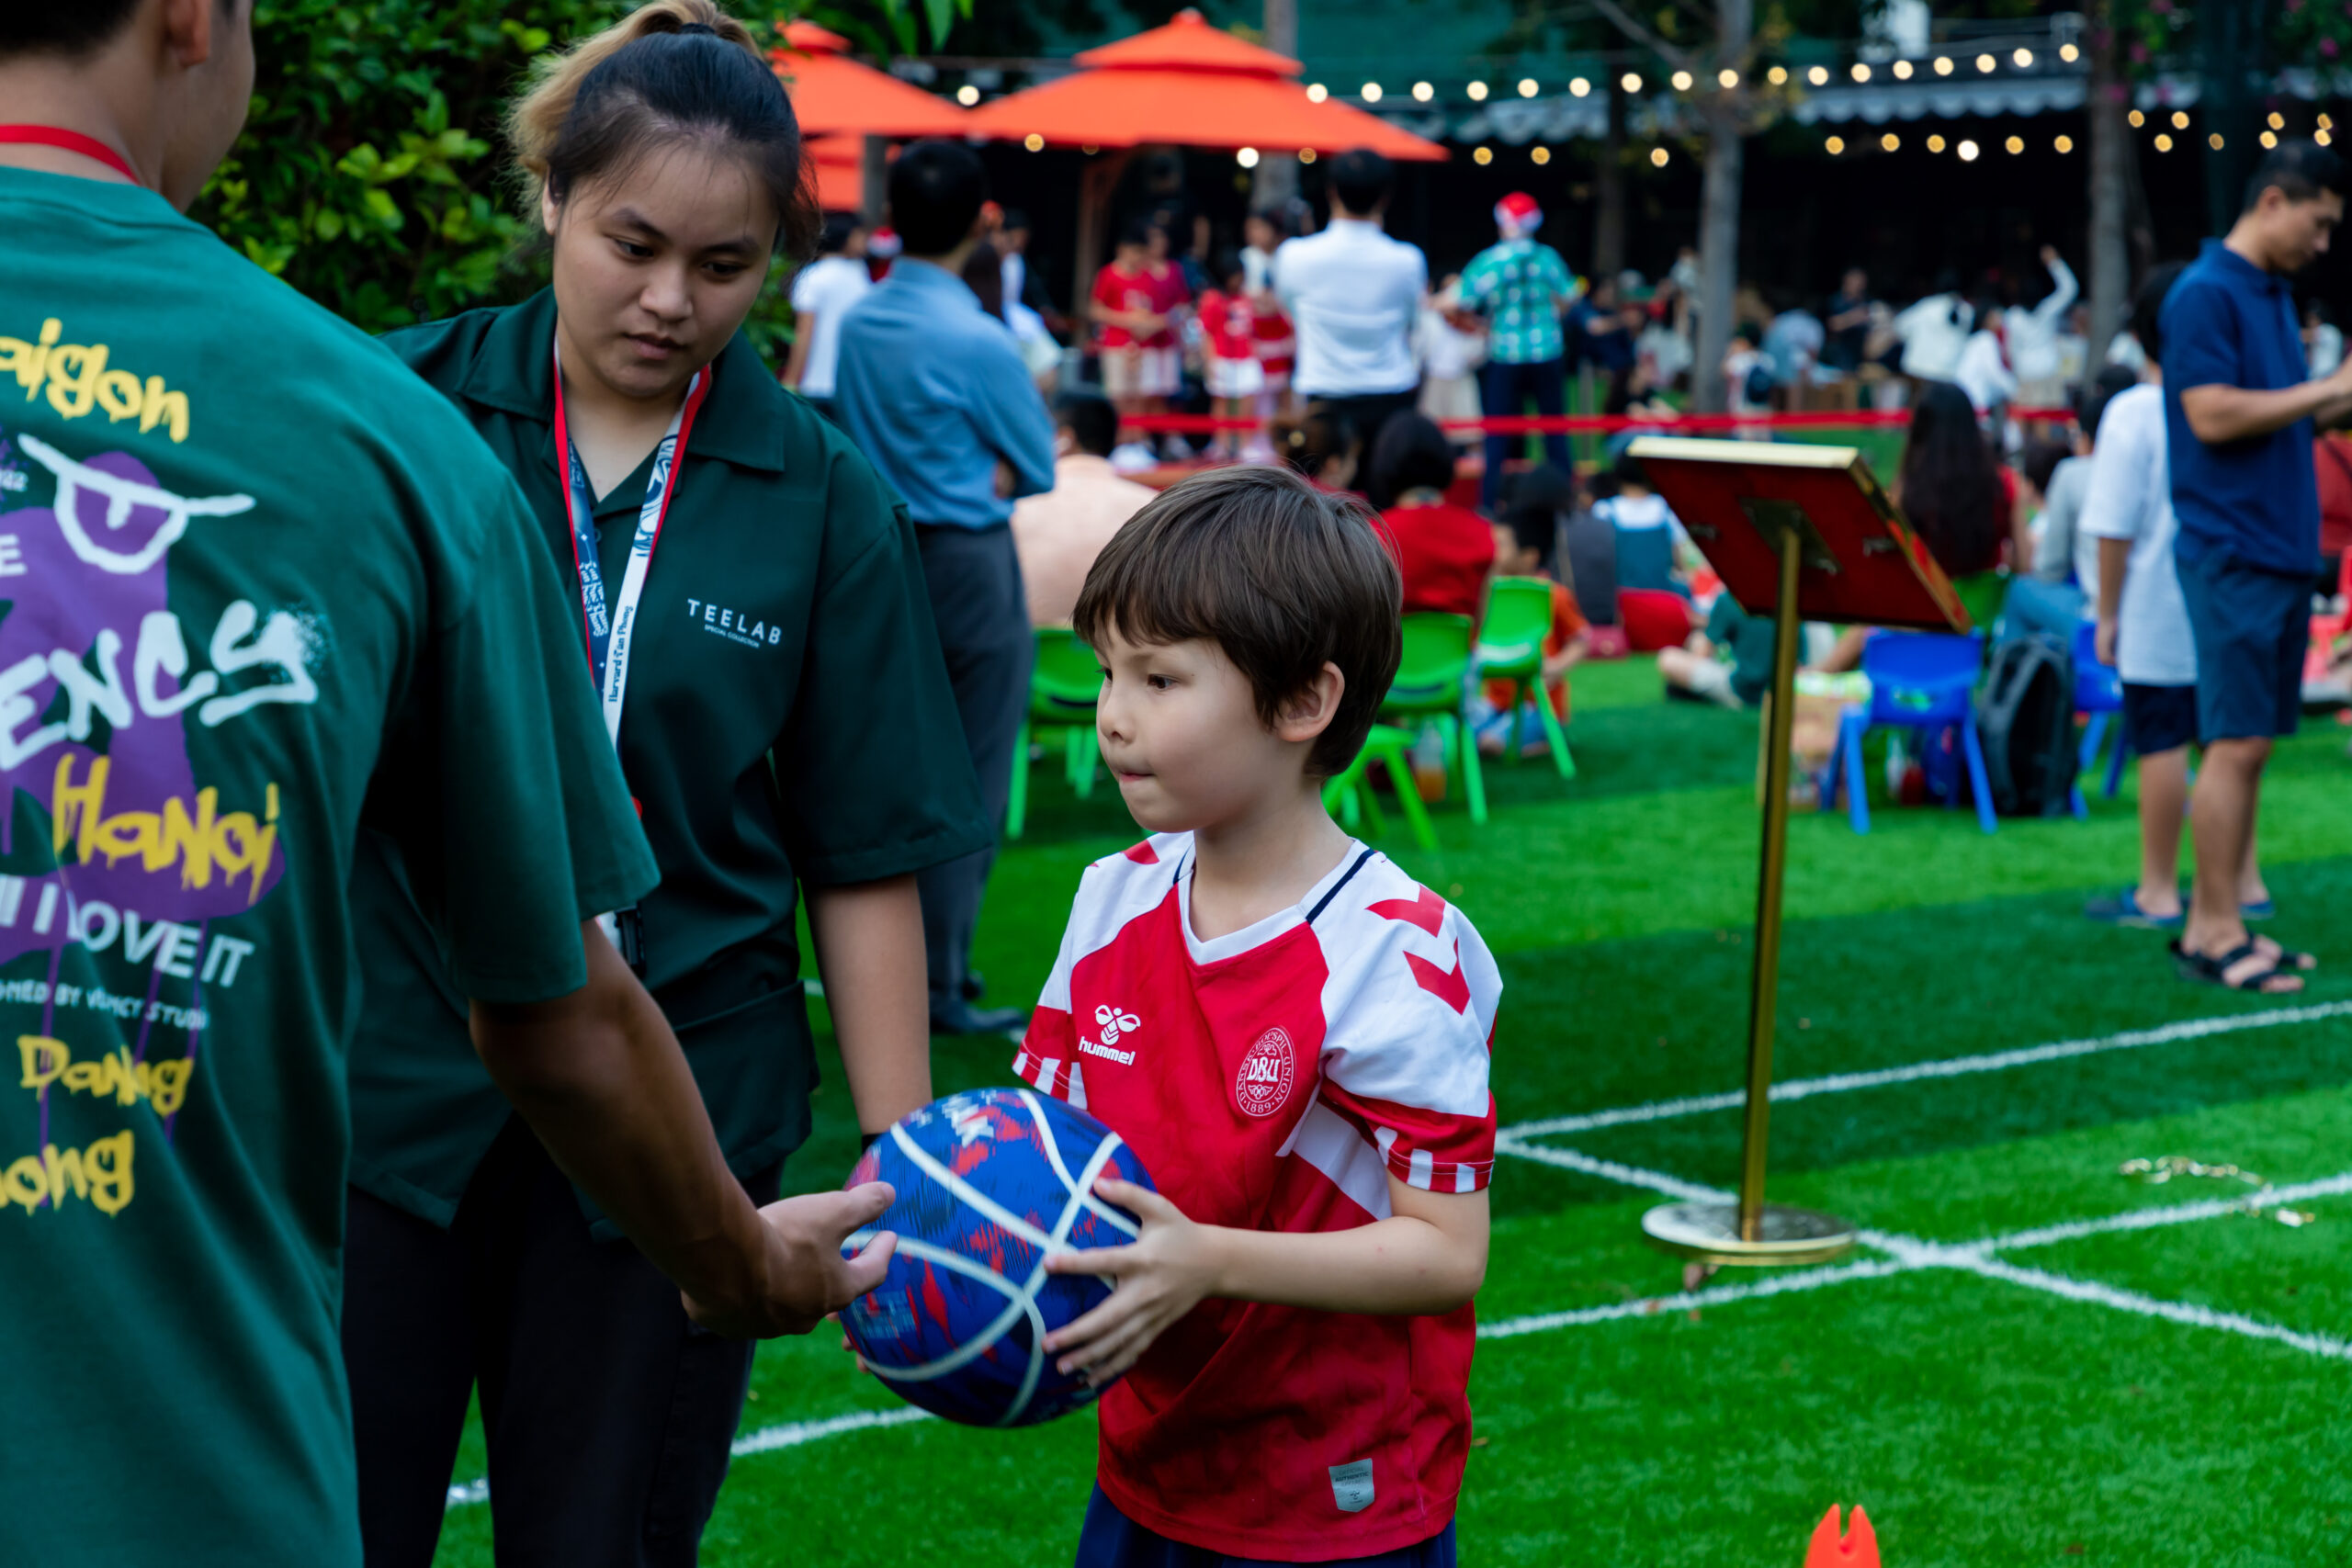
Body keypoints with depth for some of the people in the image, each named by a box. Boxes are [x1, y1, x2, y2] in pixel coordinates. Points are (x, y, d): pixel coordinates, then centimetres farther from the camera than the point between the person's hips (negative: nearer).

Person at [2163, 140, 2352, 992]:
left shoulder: (2275, 295, 17)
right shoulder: (2205, 294, -11)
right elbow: (2213, 416, -20)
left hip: (2282, 550, 9)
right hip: (2233, 553, -9)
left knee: (2249, 744, 9)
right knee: (2236, 743, -7)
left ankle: (2209, 925, 15)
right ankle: (2220, 933, -1)